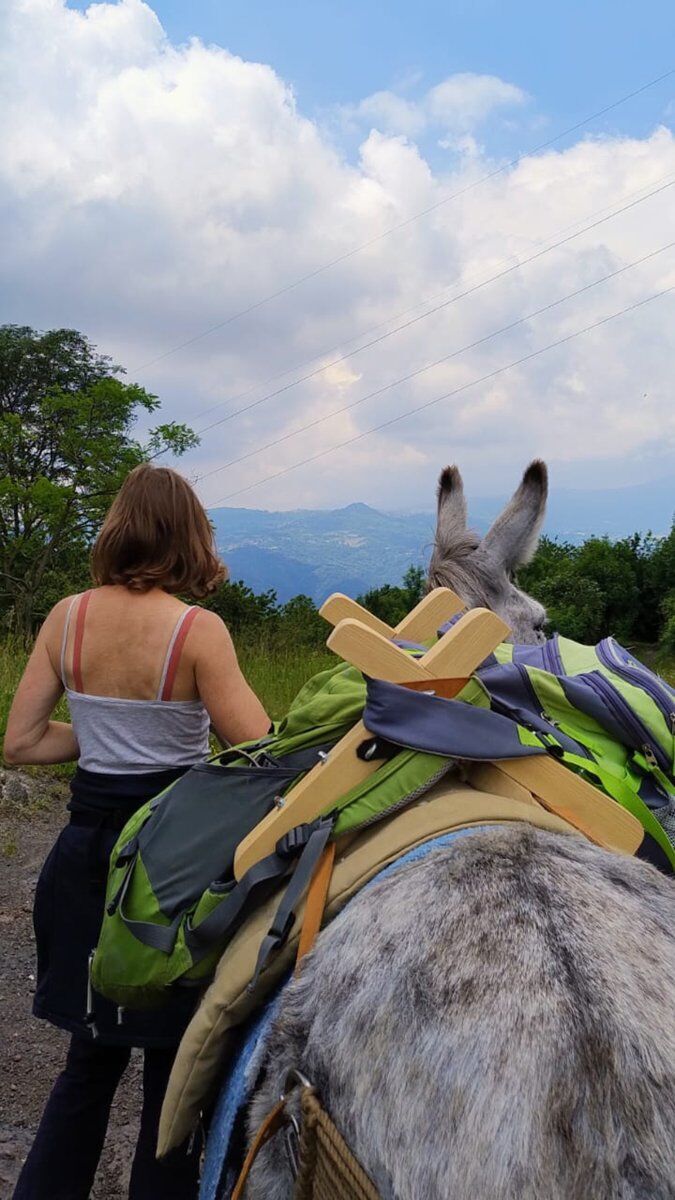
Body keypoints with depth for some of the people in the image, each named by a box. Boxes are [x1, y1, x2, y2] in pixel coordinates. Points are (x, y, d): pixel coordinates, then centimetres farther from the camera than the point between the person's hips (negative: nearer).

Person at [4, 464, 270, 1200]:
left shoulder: (66, 618, -2)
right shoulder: (199, 630, -16)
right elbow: (262, 753, -17)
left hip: (86, 843, 5)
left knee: (93, 1050, 24)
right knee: (175, 1060, 14)